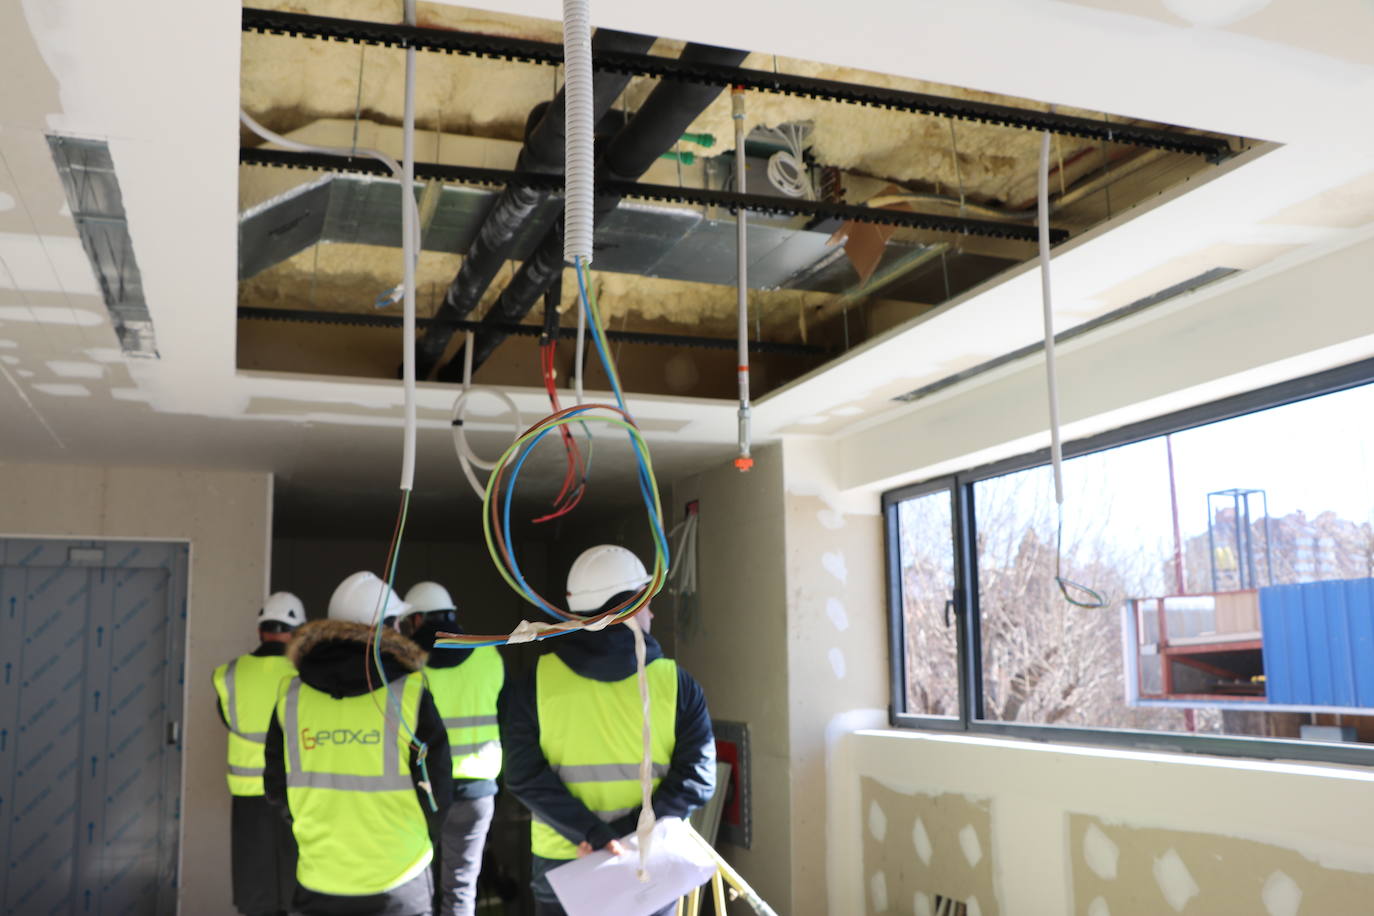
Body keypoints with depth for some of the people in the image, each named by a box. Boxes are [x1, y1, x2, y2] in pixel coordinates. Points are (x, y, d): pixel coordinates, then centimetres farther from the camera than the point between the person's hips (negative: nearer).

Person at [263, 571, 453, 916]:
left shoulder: (291, 696, -3)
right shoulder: (410, 694, -12)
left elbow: (277, 790, 6)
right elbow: (437, 794, -9)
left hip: (319, 885, 3)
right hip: (398, 887, -2)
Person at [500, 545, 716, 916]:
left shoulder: (536, 681, -5)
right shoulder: (675, 683, -6)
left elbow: (524, 775, -13)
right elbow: (696, 775, -12)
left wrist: (595, 833, -17)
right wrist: (632, 833, -15)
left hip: (561, 864, 0)